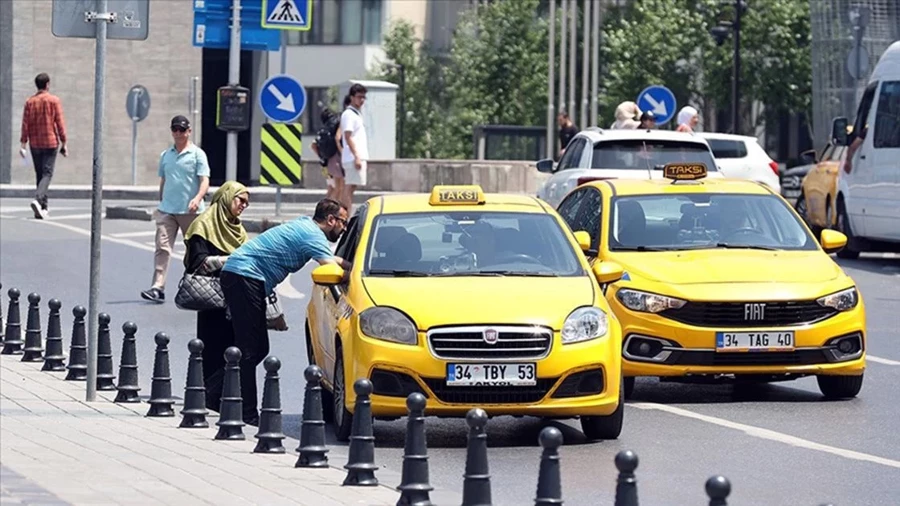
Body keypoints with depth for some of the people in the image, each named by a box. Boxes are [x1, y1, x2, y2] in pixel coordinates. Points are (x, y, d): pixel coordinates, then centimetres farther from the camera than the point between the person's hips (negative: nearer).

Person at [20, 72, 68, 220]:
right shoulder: (54, 101, -5)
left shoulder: (30, 102, 3)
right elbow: (60, 123, -6)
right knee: (47, 174, -5)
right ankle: (38, 199, -28)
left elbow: (25, 124, -1)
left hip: (35, 143, 3)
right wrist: (64, 143, -1)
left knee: (39, 174, 13)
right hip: (51, 142, -3)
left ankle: (43, 207, 16)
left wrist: (23, 144, 1)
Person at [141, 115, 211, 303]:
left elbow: (204, 180, -11)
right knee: (162, 247, -11)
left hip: (190, 211, -3)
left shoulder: (197, 154, -2)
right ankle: (158, 288, -18)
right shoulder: (165, 155, 13)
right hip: (167, 210, 3)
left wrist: (198, 198, -28)